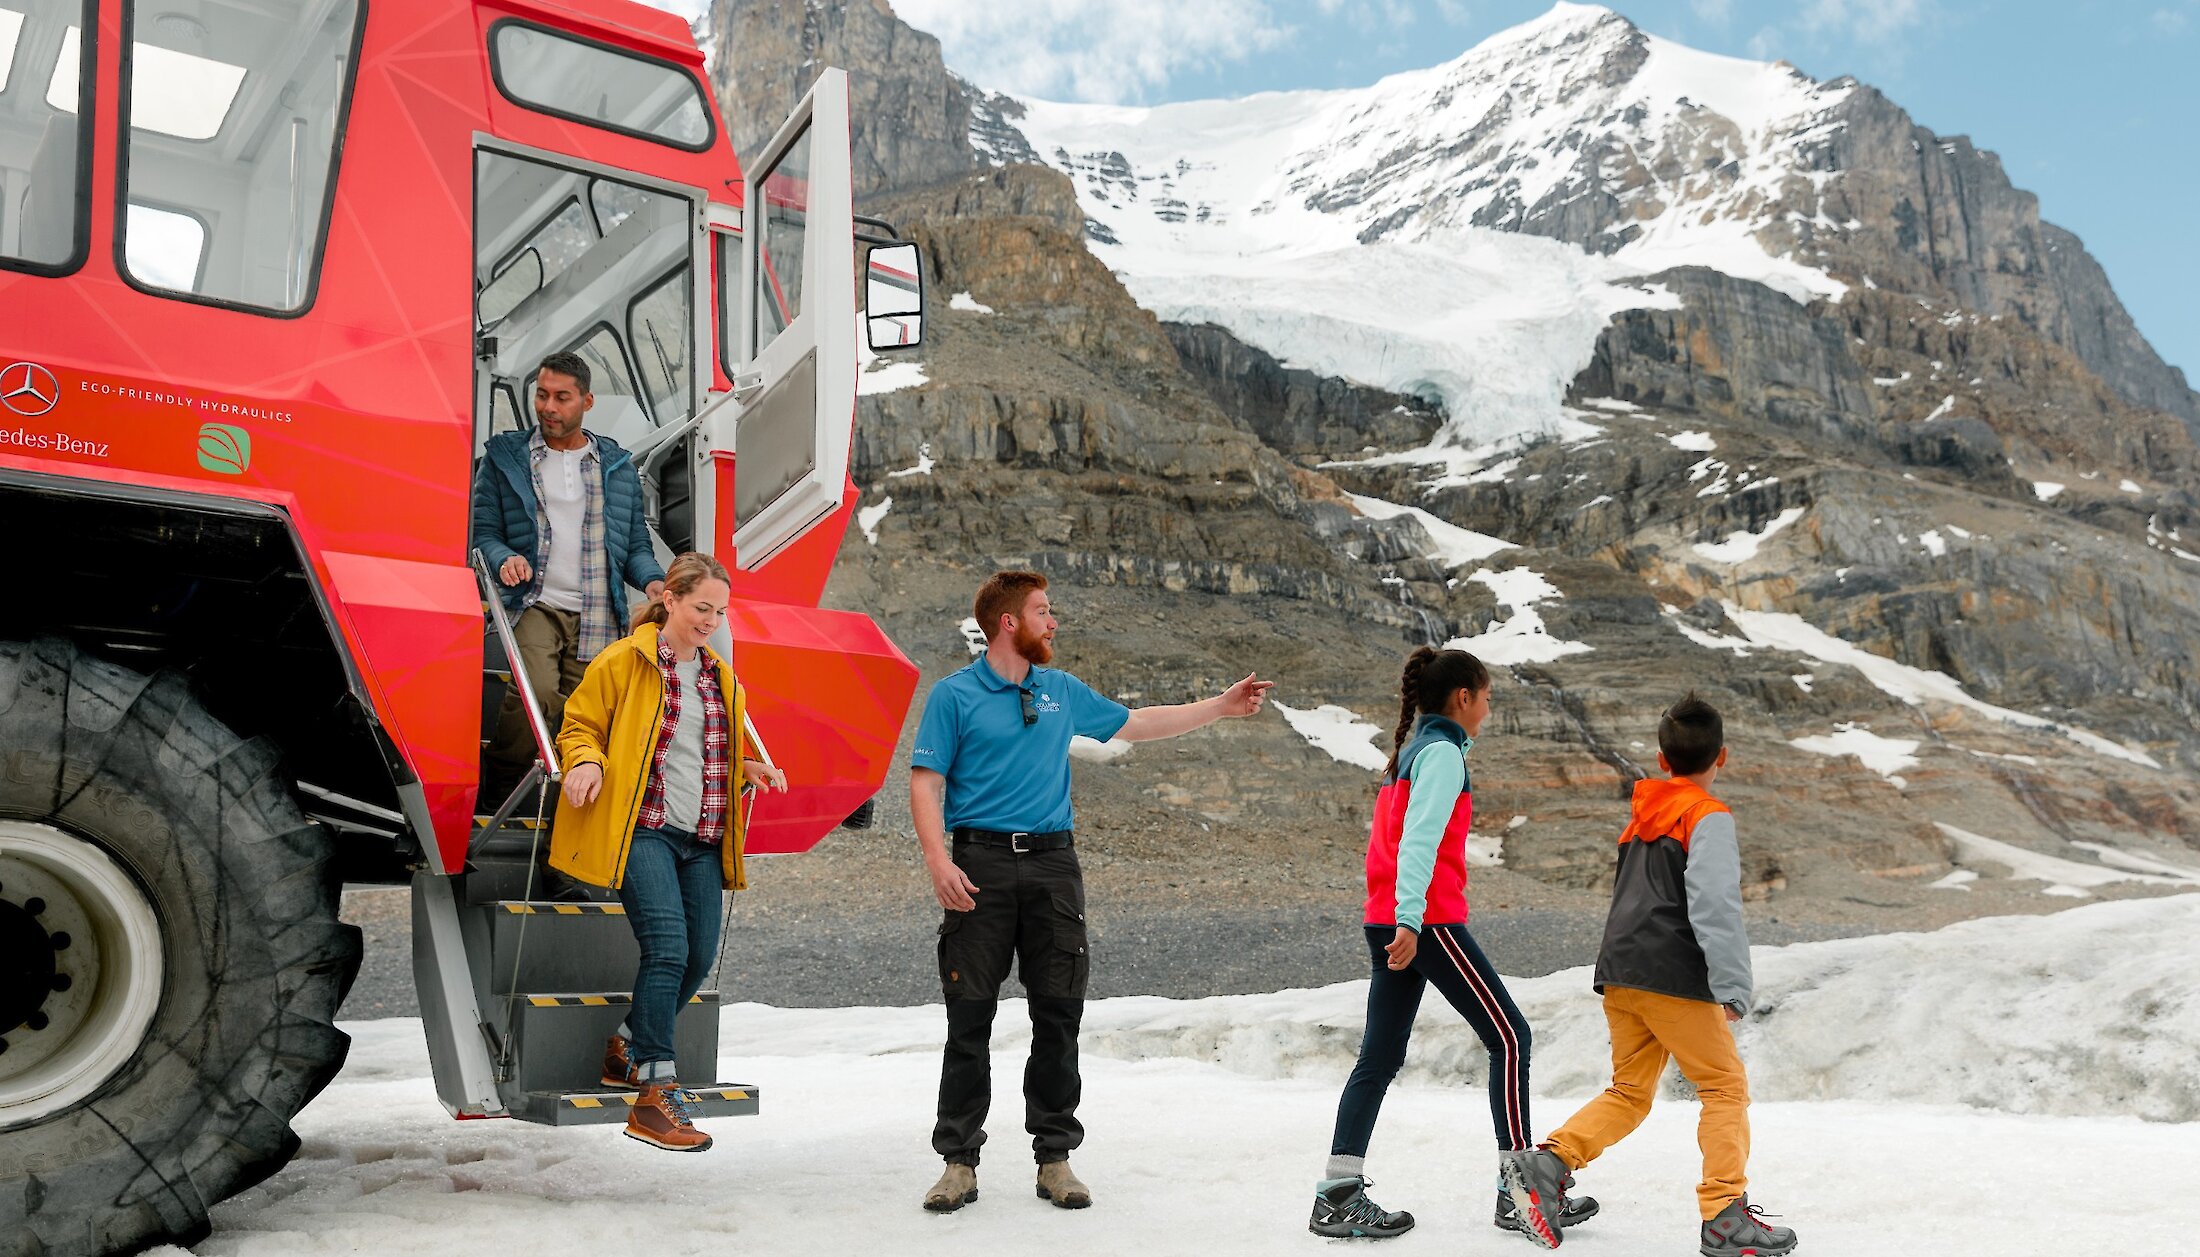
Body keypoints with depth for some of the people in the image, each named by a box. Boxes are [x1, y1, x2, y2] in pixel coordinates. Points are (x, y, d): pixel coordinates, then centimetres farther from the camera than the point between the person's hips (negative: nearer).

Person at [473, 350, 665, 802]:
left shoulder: (618, 465, 16)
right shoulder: (505, 456, 11)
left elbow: (635, 544, 17)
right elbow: (483, 531, 9)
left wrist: (652, 580, -3)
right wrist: (504, 559, -13)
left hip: (597, 617, 2)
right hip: (534, 603, -2)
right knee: (537, 690, -26)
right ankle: (493, 794, -7)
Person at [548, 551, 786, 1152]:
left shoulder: (720, 676, 18)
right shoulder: (622, 662, 0)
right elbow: (580, 726, 3)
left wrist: (751, 767, 10)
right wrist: (586, 762, -18)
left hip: (701, 838, 7)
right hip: (641, 828, -7)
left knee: (699, 958, 5)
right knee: (667, 948, -19)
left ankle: (628, 1048, 30)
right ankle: (655, 1096, -11)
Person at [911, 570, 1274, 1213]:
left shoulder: (1064, 692, 15)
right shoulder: (954, 695, 1)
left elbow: (1134, 723, 26)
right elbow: (926, 781, -4)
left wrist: (1222, 705, 26)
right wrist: (938, 859, -18)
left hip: (1052, 863, 4)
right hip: (981, 860, -4)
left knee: (1059, 1015, 4)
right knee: (970, 1016, -2)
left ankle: (1055, 1158, 14)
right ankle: (959, 1162, 8)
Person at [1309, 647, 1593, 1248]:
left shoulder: (1411, 750, 19)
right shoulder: (1443, 753, -9)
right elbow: (1418, 840, -20)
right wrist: (1410, 920, -28)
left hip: (1387, 922, 10)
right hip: (1429, 919, -10)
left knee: (1381, 1056, 8)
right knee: (1509, 1035, -1)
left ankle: (1338, 1196, 6)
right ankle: (1519, 1187, 2)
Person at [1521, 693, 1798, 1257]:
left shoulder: (1641, 815, 19)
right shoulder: (1708, 816, -4)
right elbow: (1715, 905, -16)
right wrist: (1734, 987, -17)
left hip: (1620, 974, 7)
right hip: (1674, 977, -7)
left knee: (1630, 1091, 13)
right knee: (1726, 1087, 3)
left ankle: (1553, 1157, -6)